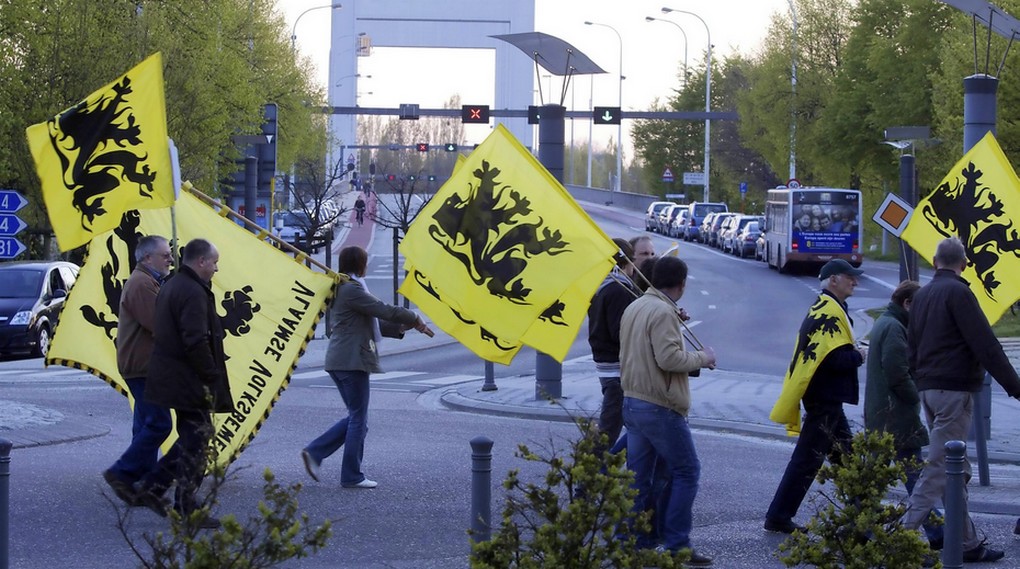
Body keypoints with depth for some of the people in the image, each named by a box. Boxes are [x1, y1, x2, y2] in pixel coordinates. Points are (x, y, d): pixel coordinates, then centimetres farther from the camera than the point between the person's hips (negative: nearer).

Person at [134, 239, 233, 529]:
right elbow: (196, 342, -26)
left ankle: (153, 486, 17)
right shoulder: (193, 292, -19)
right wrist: (212, 378, -18)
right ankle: (187, 510, 2)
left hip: (171, 379, 10)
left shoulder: (171, 286, 15)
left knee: (191, 439, 19)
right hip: (190, 382, -10)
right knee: (196, 443, -3)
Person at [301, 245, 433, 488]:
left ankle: (314, 452, 8)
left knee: (356, 416, 16)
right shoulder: (352, 290, -15)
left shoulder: (341, 289, 18)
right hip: (352, 361, -10)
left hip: (338, 360, 10)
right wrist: (416, 321, -3)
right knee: (358, 419, -1)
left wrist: (400, 328, 15)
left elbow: (371, 323, 23)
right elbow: (385, 310, -16)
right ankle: (352, 476, 4)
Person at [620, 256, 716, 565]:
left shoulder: (634, 308, 12)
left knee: (638, 476, 10)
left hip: (632, 402, 9)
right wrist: (702, 358, -8)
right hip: (660, 407, -9)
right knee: (686, 471, -1)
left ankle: (634, 545, 11)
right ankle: (676, 545, -3)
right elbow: (669, 358, -22)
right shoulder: (663, 313, -17)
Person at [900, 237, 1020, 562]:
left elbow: (911, 348, 20)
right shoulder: (958, 293, -12)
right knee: (940, 467, -8)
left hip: (928, 389, 9)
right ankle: (905, 533, -14)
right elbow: (985, 345, -16)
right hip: (955, 389, -9)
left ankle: (968, 543, 13)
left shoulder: (922, 295, 15)